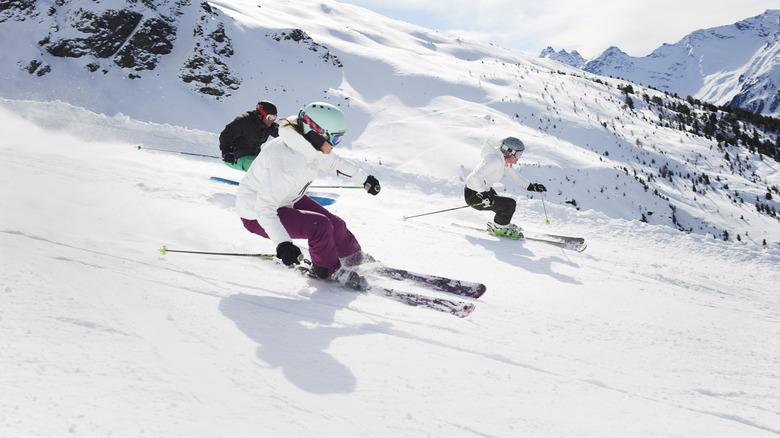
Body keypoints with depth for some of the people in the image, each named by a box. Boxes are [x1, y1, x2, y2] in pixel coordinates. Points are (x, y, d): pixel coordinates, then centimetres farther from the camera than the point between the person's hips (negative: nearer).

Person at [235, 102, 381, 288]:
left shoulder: (309, 146, -11)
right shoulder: (285, 160, -37)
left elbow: (333, 162, 12)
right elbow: (265, 208, -40)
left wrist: (364, 178, 20)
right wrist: (283, 244, -52)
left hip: (286, 200, 8)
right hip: (257, 214, -8)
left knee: (335, 224, 4)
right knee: (320, 226, -24)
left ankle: (355, 259, 34)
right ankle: (329, 270, 4)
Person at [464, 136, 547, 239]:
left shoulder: (505, 161, 4)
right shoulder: (495, 160, -26)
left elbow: (515, 176, 19)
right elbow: (475, 177, -34)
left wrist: (531, 186, 10)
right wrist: (484, 195, -42)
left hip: (483, 190, 10)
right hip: (473, 196, -10)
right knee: (510, 204, -15)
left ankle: (501, 224, 43)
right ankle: (499, 228, 7)